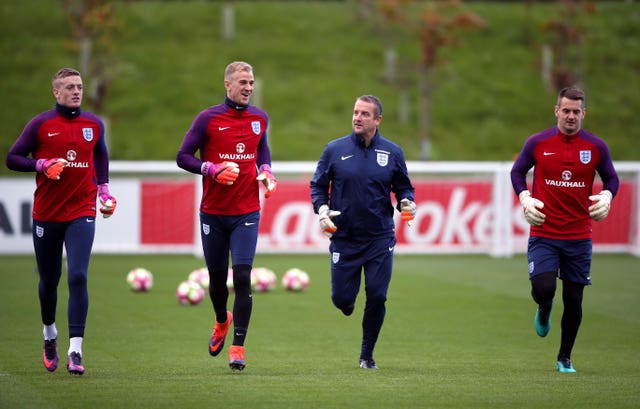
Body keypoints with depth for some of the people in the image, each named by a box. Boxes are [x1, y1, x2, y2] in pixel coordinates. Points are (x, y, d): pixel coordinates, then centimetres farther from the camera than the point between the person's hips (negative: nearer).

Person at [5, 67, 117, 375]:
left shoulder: (94, 124, 6)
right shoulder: (41, 124, -3)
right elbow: (12, 158, -1)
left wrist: (103, 189, 16)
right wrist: (43, 165, -16)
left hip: (82, 214, 0)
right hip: (46, 215, 0)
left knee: (77, 278, -15)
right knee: (48, 281, 11)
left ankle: (75, 350, -18)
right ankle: (49, 333, 39)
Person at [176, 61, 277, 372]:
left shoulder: (259, 118, 7)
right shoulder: (208, 119, -5)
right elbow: (183, 157, -3)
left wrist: (265, 170, 6)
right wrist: (212, 169, -18)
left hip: (246, 212, 1)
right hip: (213, 213, -1)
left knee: (242, 276, -11)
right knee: (217, 277, 9)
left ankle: (238, 347, -8)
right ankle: (221, 322, 41)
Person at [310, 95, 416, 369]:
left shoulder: (392, 153, 2)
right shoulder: (335, 150, 0)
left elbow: (403, 187, 10)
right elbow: (318, 185, 6)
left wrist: (406, 203, -11)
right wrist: (322, 210, -11)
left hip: (380, 239, 0)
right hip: (343, 238, 0)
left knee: (377, 297, -5)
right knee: (341, 299, -1)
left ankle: (367, 355, 12)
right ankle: (347, 304, 39)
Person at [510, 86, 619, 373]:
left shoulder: (596, 147, 1)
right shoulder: (537, 143, -2)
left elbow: (611, 178, 11)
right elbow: (517, 171, 10)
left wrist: (606, 196, -10)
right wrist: (525, 197, -7)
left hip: (579, 237, 1)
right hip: (543, 234, -1)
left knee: (574, 299, 4)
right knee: (543, 289, -18)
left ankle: (565, 358, 22)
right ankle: (544, 310, 22)